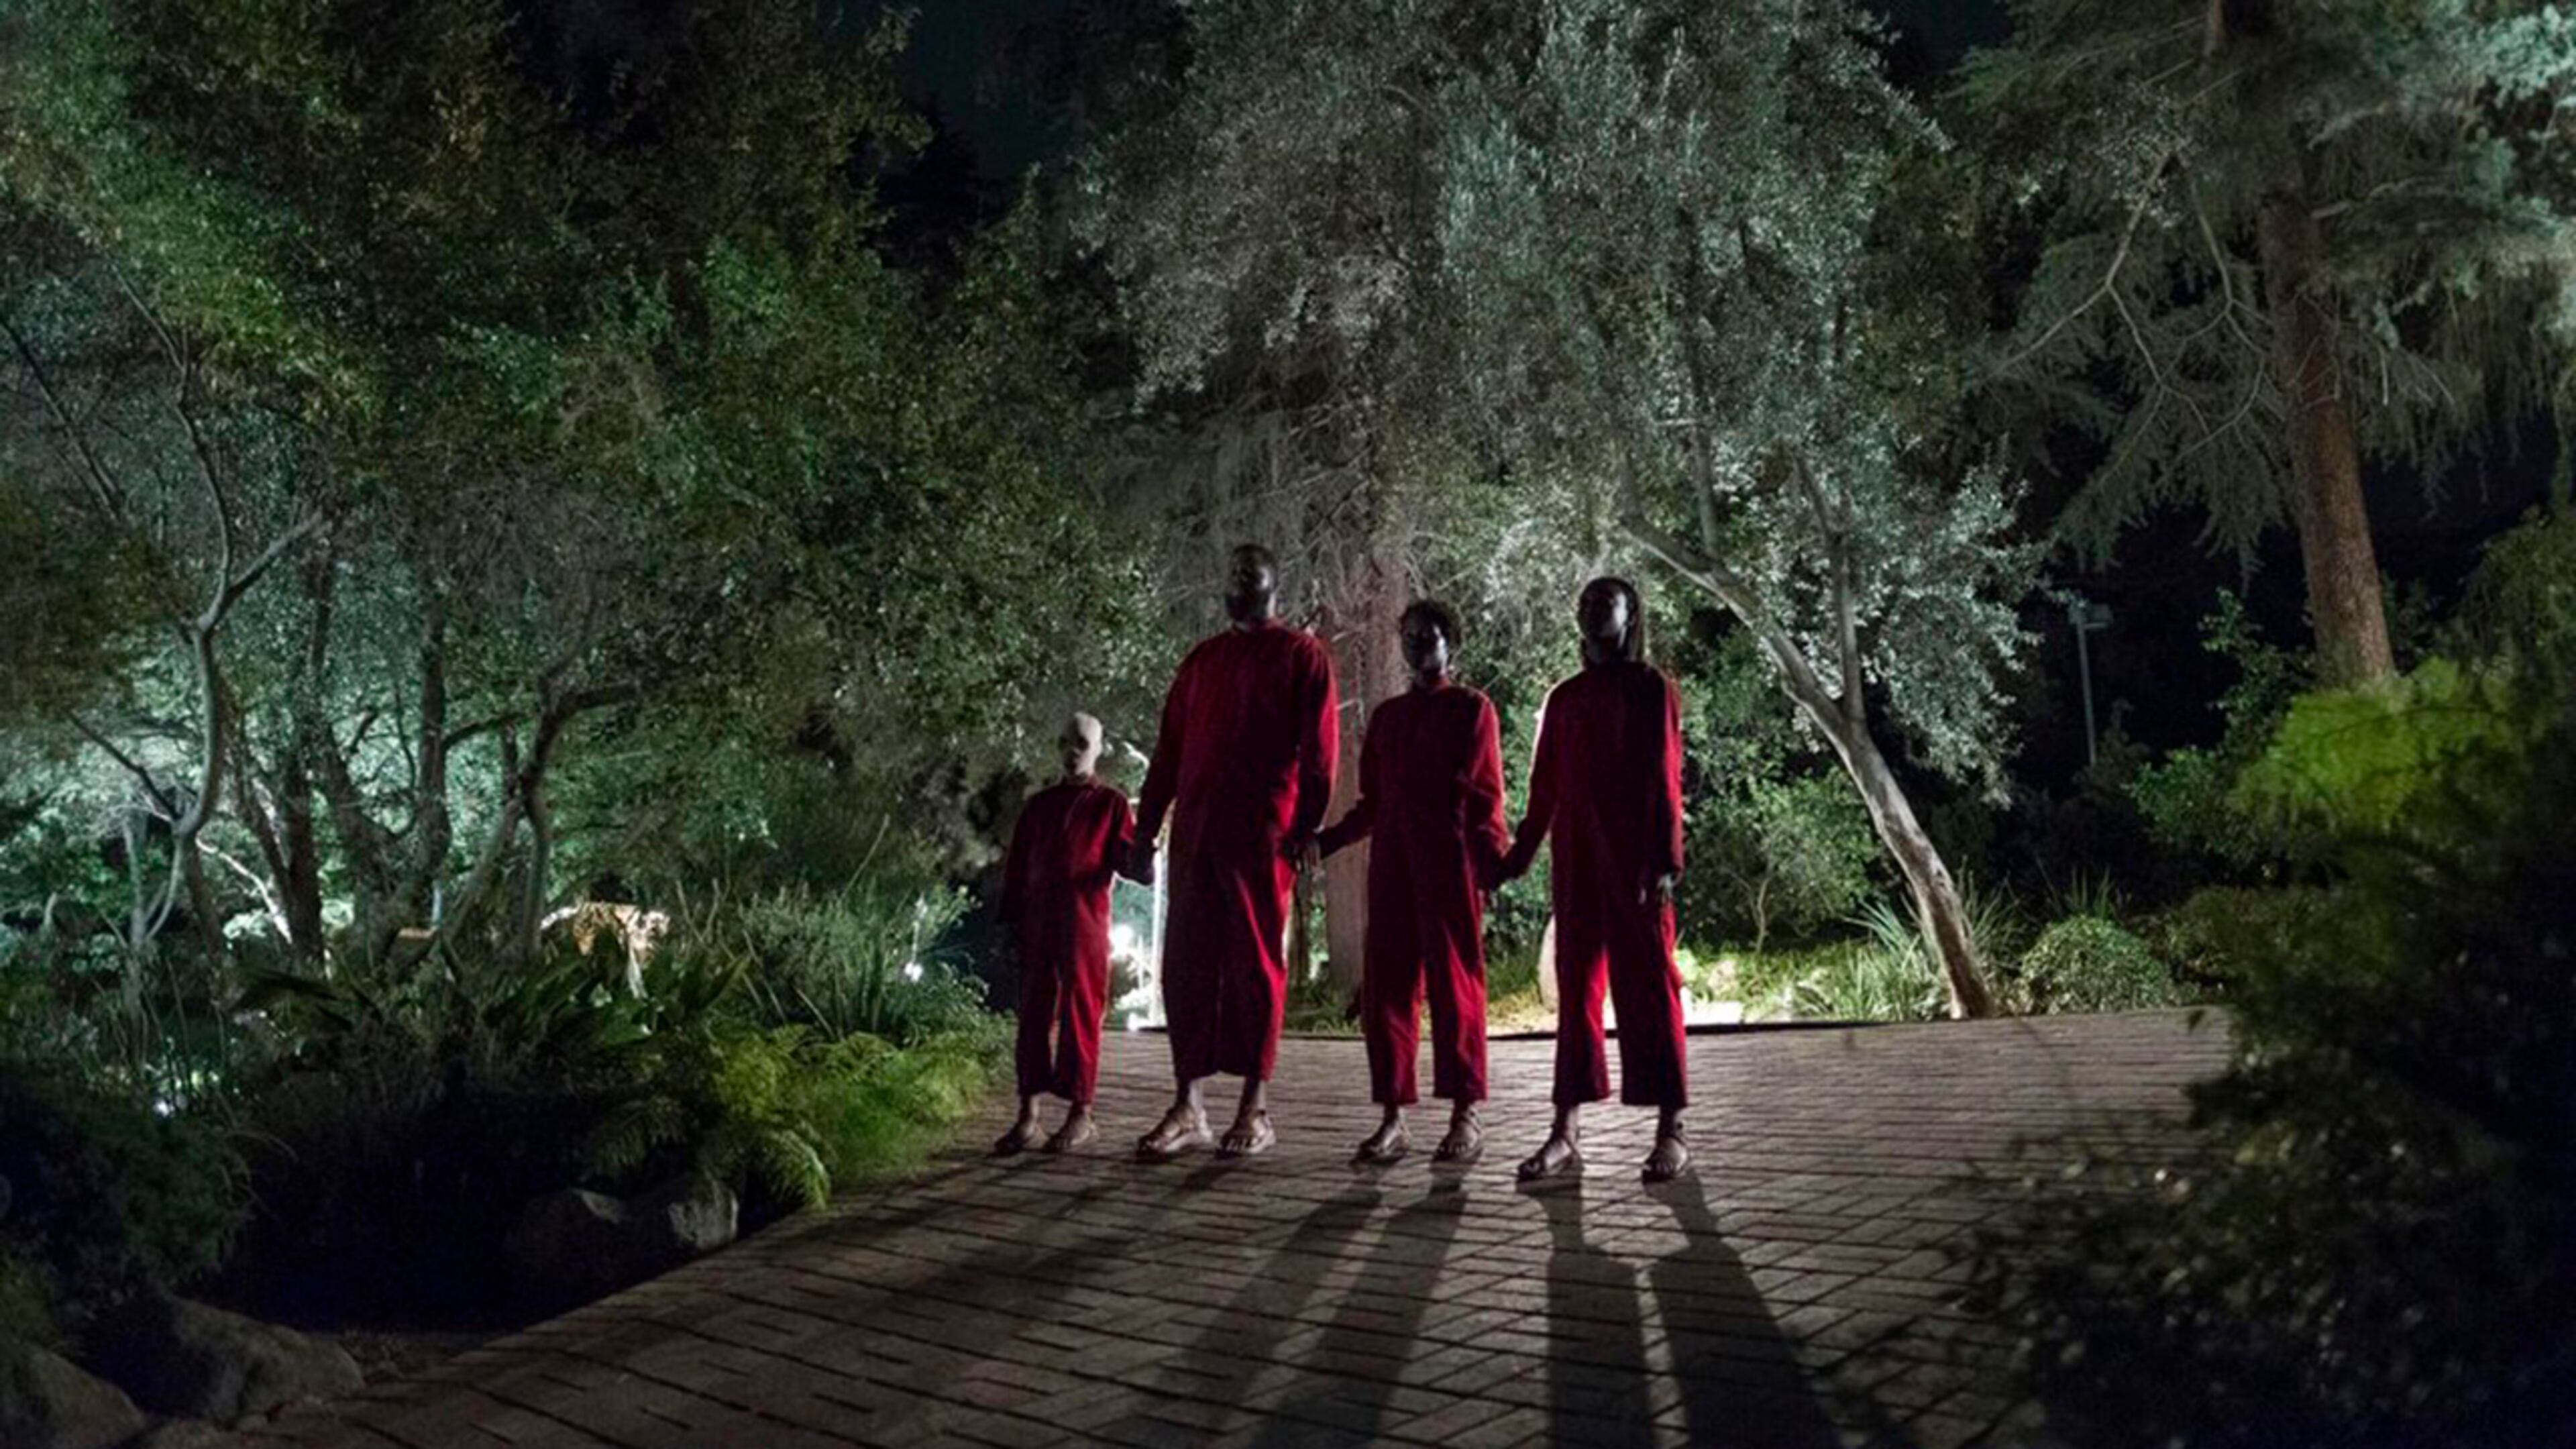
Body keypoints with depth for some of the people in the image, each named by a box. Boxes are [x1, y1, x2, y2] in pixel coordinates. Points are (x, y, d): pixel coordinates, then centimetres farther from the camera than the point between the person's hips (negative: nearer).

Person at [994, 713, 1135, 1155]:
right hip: (1038, 924, 4)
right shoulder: (1039, 805, 17)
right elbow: (1016, 866, 16)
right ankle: (1028, 1114, 7)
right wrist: (1012, 920, 8)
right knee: (1034, 1014, 3)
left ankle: (1081, 1114, 5)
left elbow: (1126, 860, 1)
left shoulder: (1111, 804, 7)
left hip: (1085, 924, -4)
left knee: (1080, 1015, -2)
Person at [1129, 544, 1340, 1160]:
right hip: (1195, 830, 5)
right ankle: (1188, 1107, 6)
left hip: (1262, 832, -5)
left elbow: (1319, 750, -2)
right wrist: (1146, 831, 12)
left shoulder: (1301, 655, 6)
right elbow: (1168, 750, 18)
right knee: (1187, 963, 1)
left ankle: (1256, 1108, 4)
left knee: (1255, 964, -2)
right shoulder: (1201, 659, 20)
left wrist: (1305, 827, -11)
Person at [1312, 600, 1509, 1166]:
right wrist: (1325, 842, 10)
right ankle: (1392, 1116, 5)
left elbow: (1485, 796, -1)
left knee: (1453, 984, -4)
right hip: (1391, 864, 5)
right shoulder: (1385, 715, 20)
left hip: (1449, 864, -5)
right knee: (1385, 987, 1)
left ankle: (1465, 1114, 2)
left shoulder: (1471, 709, 6)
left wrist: (1495, 862, -13)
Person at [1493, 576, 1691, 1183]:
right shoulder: (1564, 699, 14)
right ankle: (1565, 1132, 10)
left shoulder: (1653, 689, 1)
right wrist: (1520, 853, 12)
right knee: (1576, 987, 6)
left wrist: (1665, 864, -12)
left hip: (1634, 861, -5)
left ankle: (1670, 1131, 3)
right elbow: (1545, 785, 15)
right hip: (1575, 861, 5)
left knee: (1648, 985, -3)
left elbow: (1666, 781, -5)